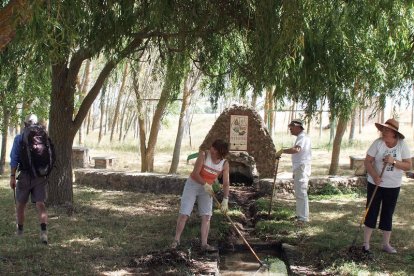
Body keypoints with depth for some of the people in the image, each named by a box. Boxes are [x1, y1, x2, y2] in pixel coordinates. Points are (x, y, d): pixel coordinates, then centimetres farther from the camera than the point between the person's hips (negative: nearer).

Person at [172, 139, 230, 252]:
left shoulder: (224, 164, -10)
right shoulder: (204, 155, -19)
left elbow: (226, 183, -10)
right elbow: (195, 173, -19)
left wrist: (225, 200, -18)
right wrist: (205, 185, -27)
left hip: (207, 188, 3)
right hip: (192, 184, -3)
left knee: (206, 216, -5)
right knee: (184, 214, -6)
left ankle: (204, 244, -3)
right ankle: (176, 240, 5)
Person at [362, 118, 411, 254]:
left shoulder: (402, 145, -8)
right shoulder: (378, 143, -12)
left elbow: (408, 166, -8)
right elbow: (367, 161, -11)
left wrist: (394, 161, -25)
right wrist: (374, 176, -26)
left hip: (393, 186, 1)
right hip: (375, 184, -1)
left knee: (388, 215, 12)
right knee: (371, 212, 6)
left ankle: (386, 244, 24)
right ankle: (366, 243, 15)